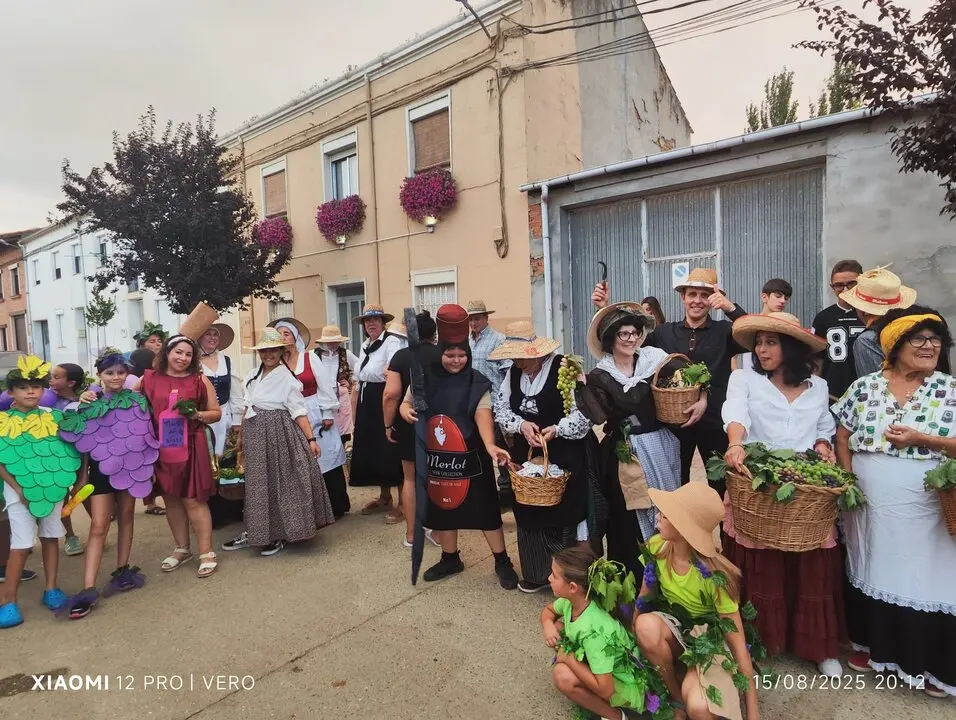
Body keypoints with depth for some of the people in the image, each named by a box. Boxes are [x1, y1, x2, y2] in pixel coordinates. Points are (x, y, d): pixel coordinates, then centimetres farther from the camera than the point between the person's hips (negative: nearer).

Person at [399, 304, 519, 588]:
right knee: (442, 507, 16)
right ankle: (450, 558, 36)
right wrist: (406, 411, -15)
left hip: (470, 458, -3)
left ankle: (502, 562, 19)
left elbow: (483, 414, -19)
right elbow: (406, 403, 10)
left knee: (484, 508, 3)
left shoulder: (477, 383, -9)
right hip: (435, 457, 3)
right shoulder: (424, 378, -1)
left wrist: (490, 445, -36)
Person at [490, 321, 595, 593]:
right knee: (530, 512, 11)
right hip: (527, 454, 6)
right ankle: (537, 573, 28)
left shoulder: (564, 368, -16)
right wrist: (521, 424, -14)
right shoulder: (514, 372, 3)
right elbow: (500, 408, 5)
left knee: (565, 512, 3)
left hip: (566, 456, -5)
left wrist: (556, 429, -26)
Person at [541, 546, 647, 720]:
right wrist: (547, 625, -16)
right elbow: (548, 610, 8)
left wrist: (568, 657, -25)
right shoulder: (571, 601, -14)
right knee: (555, 628, -6)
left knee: (562, 676, -28)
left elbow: (605, 690, -35)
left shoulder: (593, 630, -36)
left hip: (626, 685, -7)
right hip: (603, 663, 7)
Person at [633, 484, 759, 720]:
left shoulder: (713, 576, -30)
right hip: (675, 631, 4)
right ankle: (677, 698, -5)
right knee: (647, 625, -32)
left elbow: (738, 644, -21)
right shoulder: (656, 547, -18)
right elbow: (644, 598, -2)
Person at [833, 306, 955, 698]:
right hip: (870, 507, 2)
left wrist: (922, 439, -16)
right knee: (873, 574, 14)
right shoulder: (865, 387, 1)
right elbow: (842, 437, 5)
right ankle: (876, 647, 34)